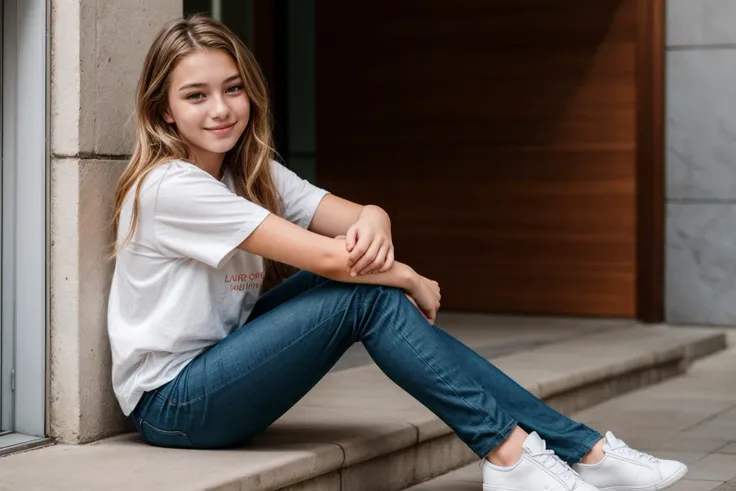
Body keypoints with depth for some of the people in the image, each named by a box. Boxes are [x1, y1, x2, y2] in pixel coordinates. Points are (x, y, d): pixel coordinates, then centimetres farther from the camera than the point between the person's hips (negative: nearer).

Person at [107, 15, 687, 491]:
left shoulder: (251, 172, 7)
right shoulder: (170, 187, -21)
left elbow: (355, 217, -3)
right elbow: (325, 258, -24)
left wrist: (371, 222, -27)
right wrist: (409, 281, -9)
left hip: (218, 368, 8)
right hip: (169, 404, -8)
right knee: (368, 294, -20)